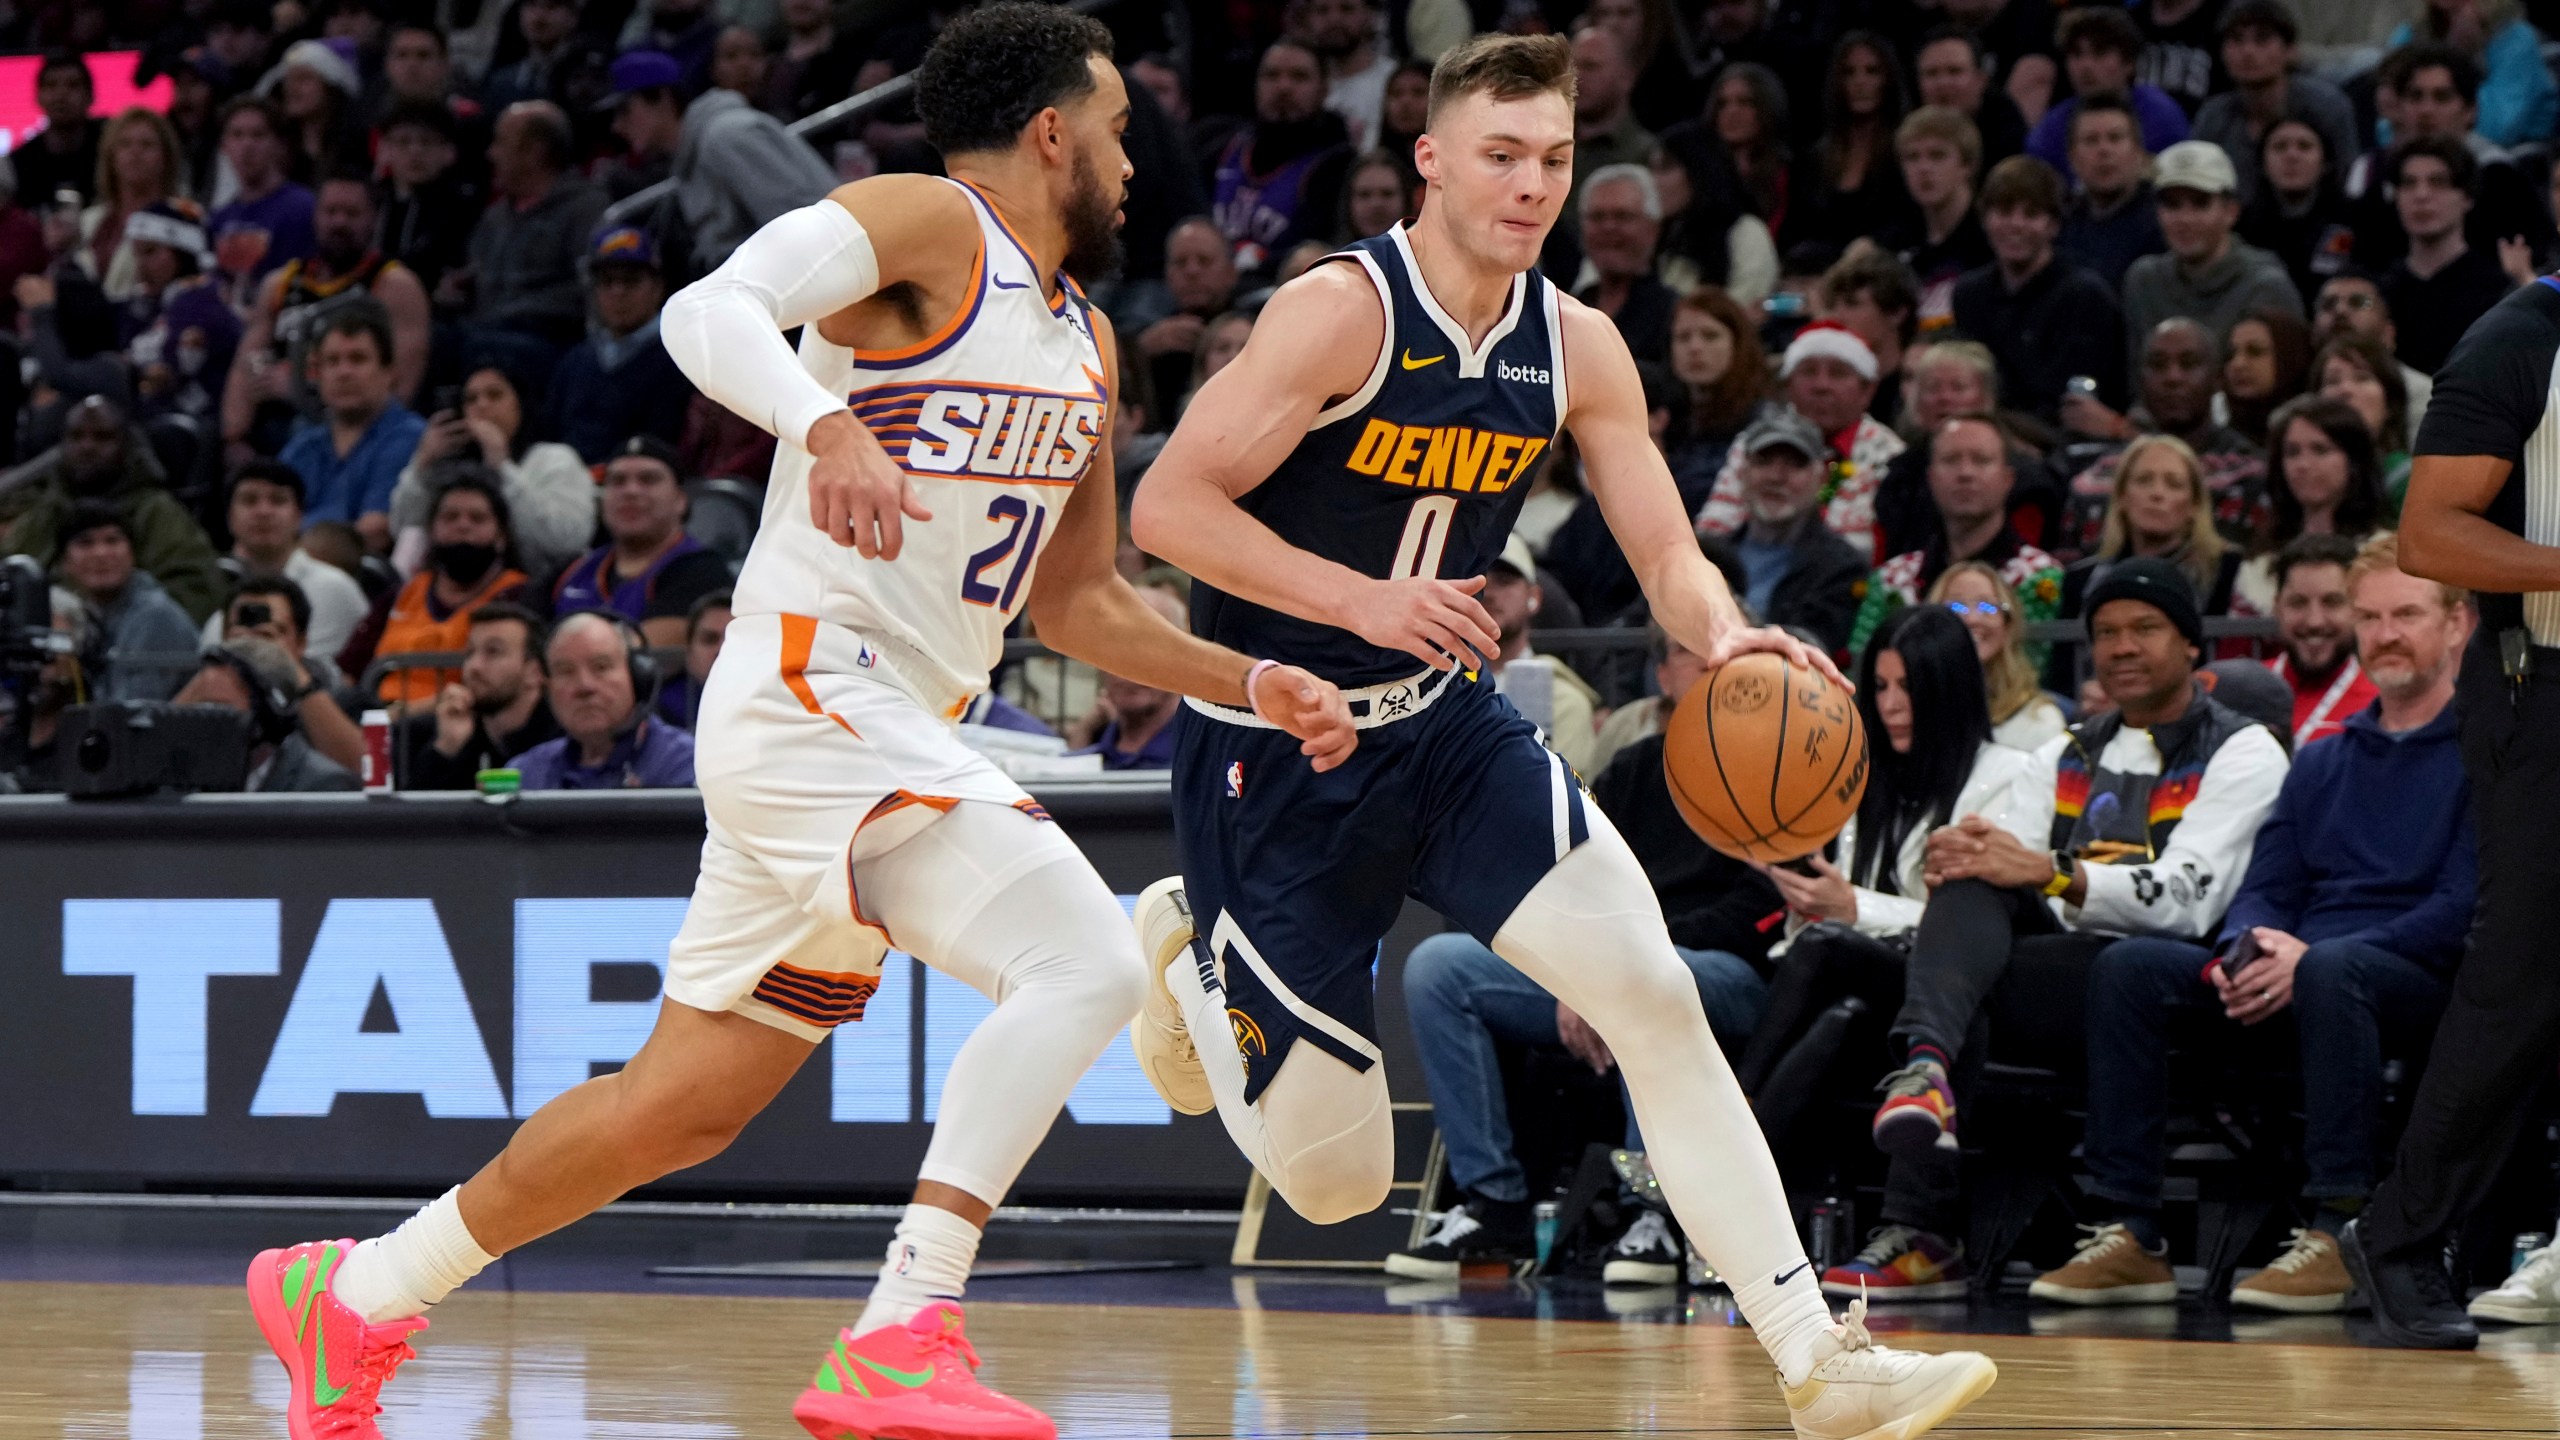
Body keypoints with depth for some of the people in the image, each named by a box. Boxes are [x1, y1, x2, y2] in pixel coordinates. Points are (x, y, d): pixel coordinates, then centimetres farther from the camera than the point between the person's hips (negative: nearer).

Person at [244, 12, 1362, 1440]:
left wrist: (1255, 685, 18)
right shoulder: (924, 224, -6)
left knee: (684, 1107, 14)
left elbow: (1077, 599, 29)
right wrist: (828, 423, -40)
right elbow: (711, 311, -22)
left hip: (900, 733, 9)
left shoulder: (1085, 346, 21)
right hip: (812, 694, -9)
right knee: (1087, 961, -23)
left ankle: (361, 1296, 27)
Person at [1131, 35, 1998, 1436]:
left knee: (1655, 993, -15)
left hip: (1446, 726, 5)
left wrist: (1724, 633, -22)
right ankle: (1187, 949, 33)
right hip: (1270, 748, -5)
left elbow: (1667, 555, 1)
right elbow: (1168, 507, -22)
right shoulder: (1344, 310, -20)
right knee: (1335, 1184, 1)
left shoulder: (1574, 348, -1)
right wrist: (1362, 600, -31)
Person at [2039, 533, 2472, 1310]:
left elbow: (2463, 909, -9)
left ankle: (2337, 1235, -38)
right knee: (2129, 966, -16)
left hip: (2424, 986, -6)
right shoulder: (2322, 761, 24)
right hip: (2287, 985, 6)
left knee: (2331, 969, -40)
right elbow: (2265, 890, 17)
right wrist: (2241, 954, -9)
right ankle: (2131, 1233, -22)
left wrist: (2307, 957, -18)